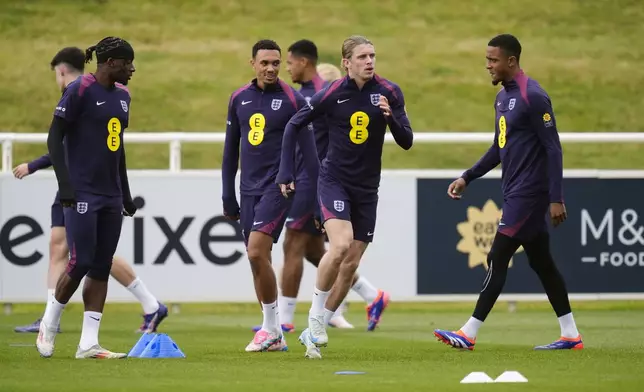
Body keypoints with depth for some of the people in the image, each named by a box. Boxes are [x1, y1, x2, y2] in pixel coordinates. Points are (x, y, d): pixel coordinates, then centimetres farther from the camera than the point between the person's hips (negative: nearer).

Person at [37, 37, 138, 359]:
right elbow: (55, 139, -11)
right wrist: (65, 185, -18)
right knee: (81, 263, -9)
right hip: (82, 194, -8)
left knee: (101, 268, 3)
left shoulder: (122, 95, 14)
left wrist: (126, 195, 23)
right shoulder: (80, 90, -10)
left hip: (111, 196, 8)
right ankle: (49, 325, 12)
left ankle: (88, 343, 4)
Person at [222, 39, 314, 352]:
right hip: (249, 190, 6)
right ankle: (274, 337, 12)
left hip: (279, 186, -6)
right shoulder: (239, 99, 10)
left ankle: (270, 326, -7)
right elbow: (231, 149, 16)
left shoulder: (293, 100, -5)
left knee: (256, 251, -18)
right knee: (257, 258, 5)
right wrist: (227, 195, 13)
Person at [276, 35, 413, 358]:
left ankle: (314, 331, 16)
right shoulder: (331, 95, -10)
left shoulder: (389, 92, -4)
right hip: (334, 181, -4)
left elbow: (406, 142, -4)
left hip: (367, 188, 4)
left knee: (351, 264, 4)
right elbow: (294, 125, 3)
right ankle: (315, 316, -10)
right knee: (340, 245, -26)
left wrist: (391, 116, -24)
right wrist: (285, 172, 0)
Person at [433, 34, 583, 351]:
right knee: (541, 262, 11)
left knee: (497, 259, -10)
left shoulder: (533, 97, -15)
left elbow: (553, 149, -16)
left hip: (528, 193, -10)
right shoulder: (502, 97, 14)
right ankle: (570, 335, 15)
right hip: (515, 192, 10)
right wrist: (467, 177, 17)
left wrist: (556, 198, -19)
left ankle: (469, 334, -9)